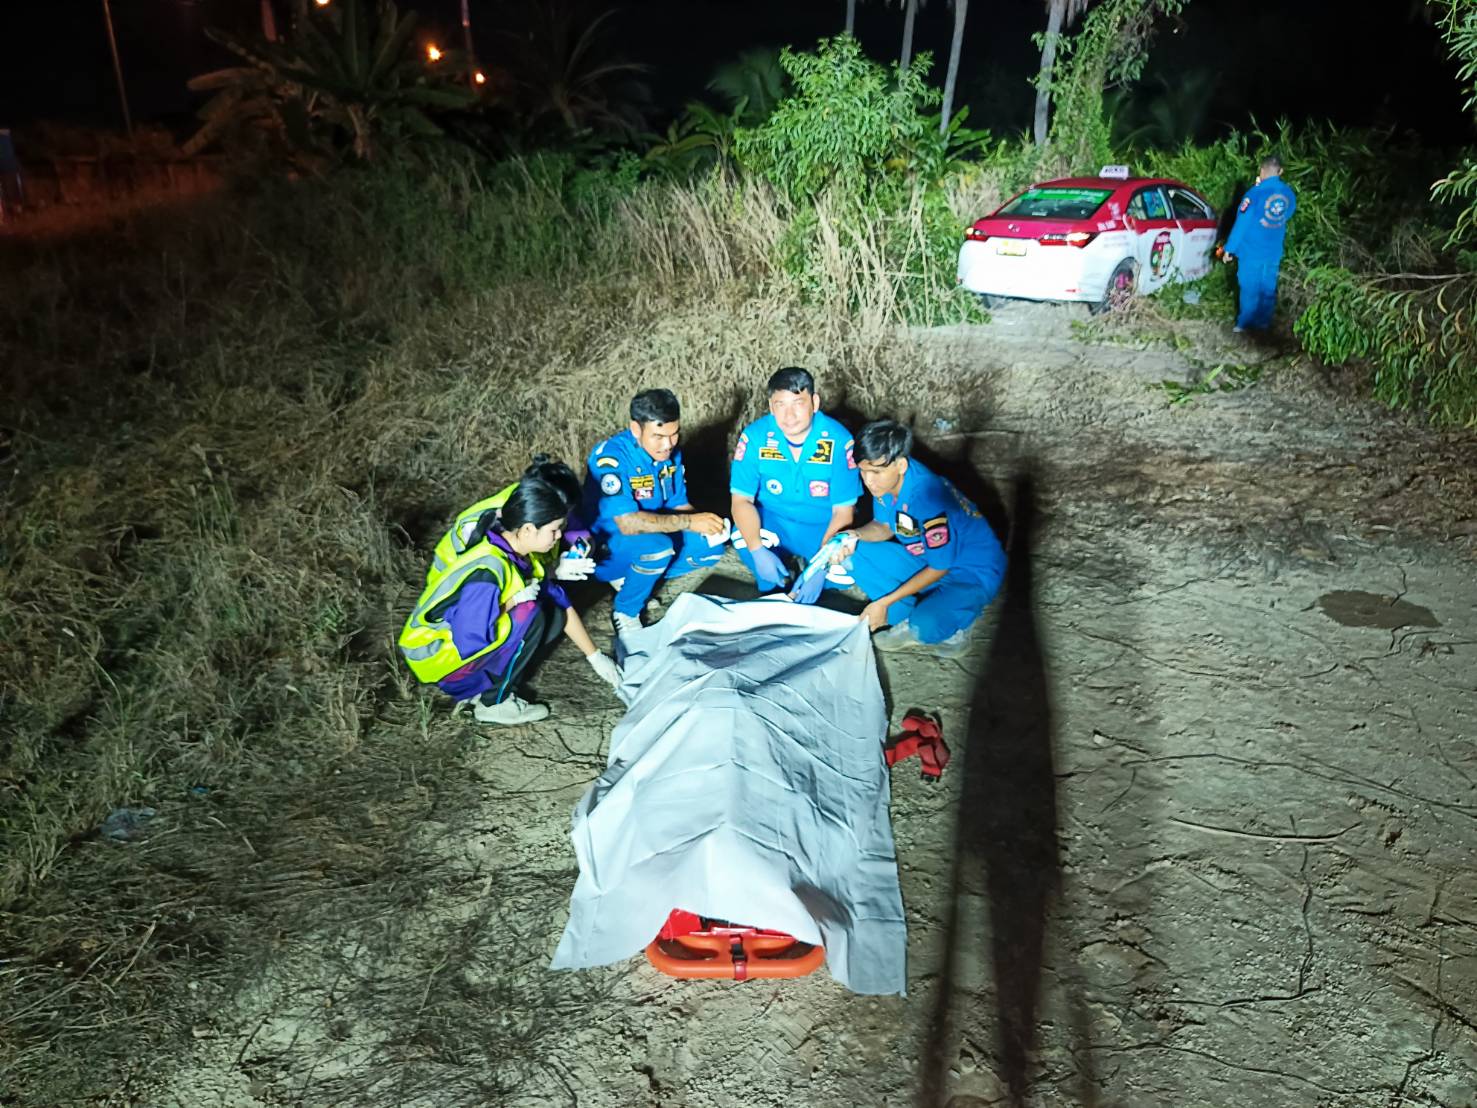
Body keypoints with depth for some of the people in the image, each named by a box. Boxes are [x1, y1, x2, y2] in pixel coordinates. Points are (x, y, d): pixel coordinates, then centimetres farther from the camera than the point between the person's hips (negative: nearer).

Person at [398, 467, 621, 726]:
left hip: (463, 631, 8)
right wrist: (513, 602, -21)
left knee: (554, 615, -1)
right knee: (529, 615, -23)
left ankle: (480, 687, 6)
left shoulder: (515, 548, -5)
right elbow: (470, 644, -31)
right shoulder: (485, 571, -32)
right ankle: (493, 703, -6)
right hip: (434, 656, -8)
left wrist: (595, 656, 7)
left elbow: (559, 601, 3)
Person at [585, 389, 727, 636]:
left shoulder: (670, 453, -4)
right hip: (605, 549, -7)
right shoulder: (611, 457, -28)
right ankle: (626, 612, -8)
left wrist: (705, 523, -20)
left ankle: (633, 578, 5)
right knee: (658, 546, -35)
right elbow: (628, 523, -34)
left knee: (711, 546, -8)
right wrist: (690, 522, -32)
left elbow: (678, 505, 2)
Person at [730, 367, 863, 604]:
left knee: (845, 574, -26)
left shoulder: (839, 440, -21)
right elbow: (741, 500, -15)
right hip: (774, 521, 1)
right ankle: (771, 589, 2)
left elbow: (843, 512, -17)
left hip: (823, 527, -1)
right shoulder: (755, 437, -17)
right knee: (742, 535, -30)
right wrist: (758, 551, -31)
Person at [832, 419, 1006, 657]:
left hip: (973, 573, -8)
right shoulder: (885, 477, -12)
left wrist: (884, 603, -19)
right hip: (926, 559, 8)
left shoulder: (928, 497, -34)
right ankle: (916, 618, -1)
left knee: (926, 626, -34)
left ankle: (950, 628, 2)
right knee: (856, 556, -5)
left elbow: (939, 568, -22)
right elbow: (884, 526, 6)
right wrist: (857, 535, -17)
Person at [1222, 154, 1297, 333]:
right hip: (1274, 251, 5)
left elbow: (1241, 223, -16)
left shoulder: (1256, 193, -17)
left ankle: (1245, 323, 13)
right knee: (1268, 288, 15)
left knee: (1250, 288, 5)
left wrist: (1229, 248, -9)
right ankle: (1263, 322, 25)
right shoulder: (1288, 193, 0)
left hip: (1251, 251, -5)